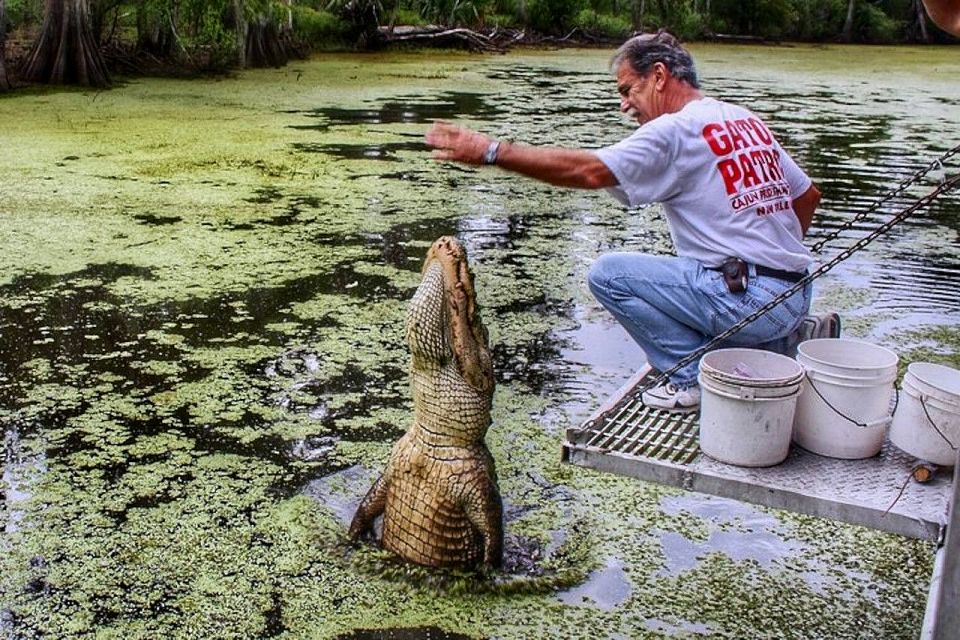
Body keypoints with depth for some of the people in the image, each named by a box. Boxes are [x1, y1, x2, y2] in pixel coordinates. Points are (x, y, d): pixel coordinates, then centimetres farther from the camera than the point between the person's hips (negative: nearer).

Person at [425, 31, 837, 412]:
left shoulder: (676, 130, -11)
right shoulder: (746, 121, 15)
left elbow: (588, 171, -20)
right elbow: (809, 196, 21)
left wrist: (492, 151, -17)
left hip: (748, 298, -9)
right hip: (794, 296, 9)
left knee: (608, 273, -7)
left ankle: (694, 377, -5)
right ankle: (793, 336, 12)